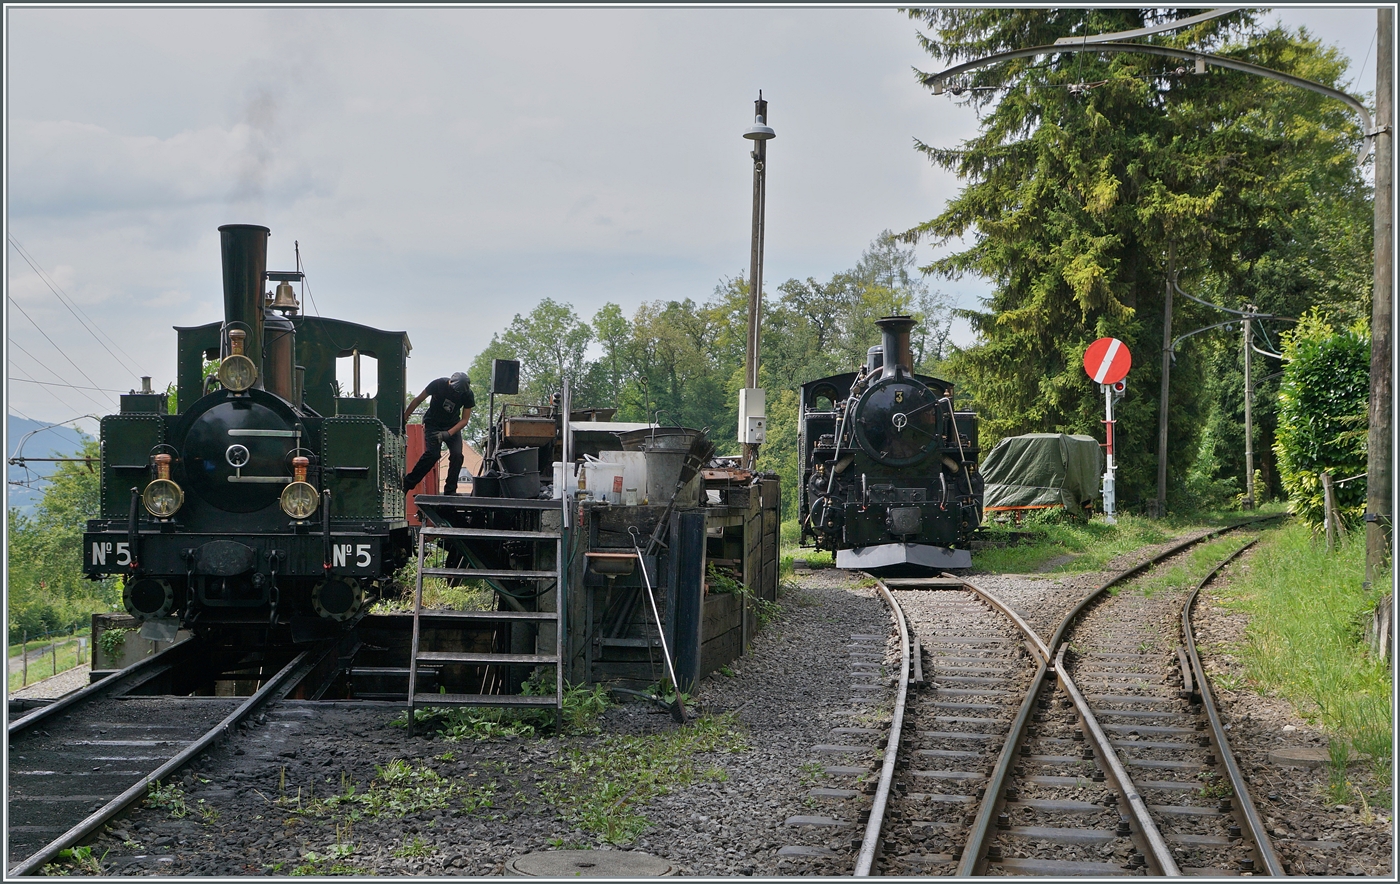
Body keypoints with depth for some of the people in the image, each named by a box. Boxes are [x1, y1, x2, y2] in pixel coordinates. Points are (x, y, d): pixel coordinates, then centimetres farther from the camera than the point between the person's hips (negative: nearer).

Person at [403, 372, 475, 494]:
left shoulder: (468, 395, -17)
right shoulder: (439, 384, -23)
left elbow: (464, 419, -12)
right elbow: (417, 401, -10)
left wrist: (448, 433, -26)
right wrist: (403, 419, -5)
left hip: (452, 426, 3)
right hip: (433, 423, -3)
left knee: (457, 455, -17)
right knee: (432, 454, -21)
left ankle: (450, 491, -8)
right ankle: (407, 483, -9)